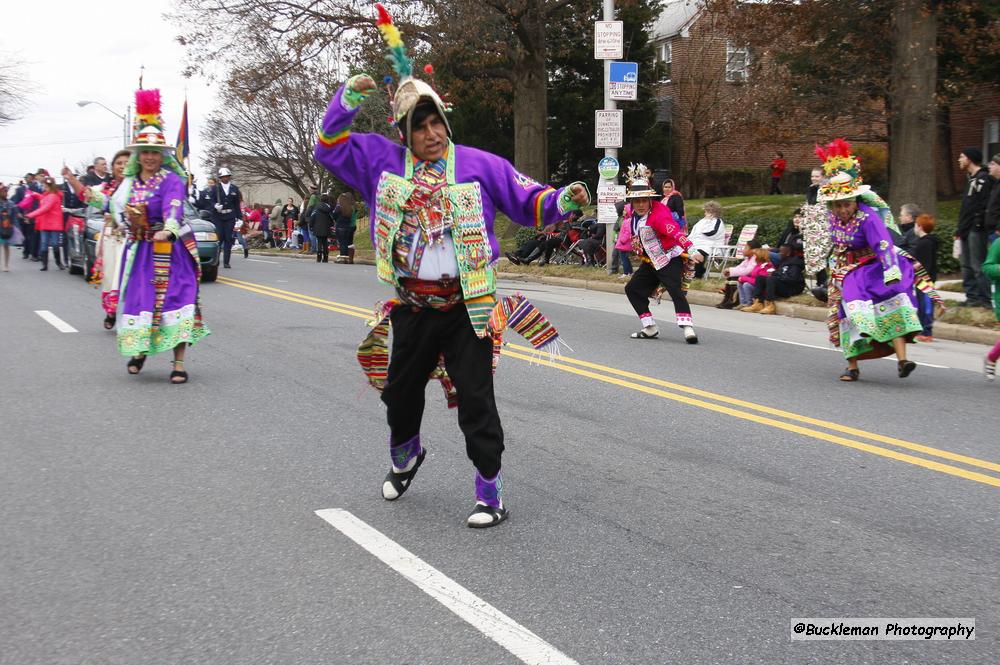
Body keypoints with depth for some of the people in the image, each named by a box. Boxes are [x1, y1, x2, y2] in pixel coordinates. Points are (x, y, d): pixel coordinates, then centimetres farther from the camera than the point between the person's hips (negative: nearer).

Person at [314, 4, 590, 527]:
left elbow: (528, 201, 0)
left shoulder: (478, 164, -2)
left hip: (467, 306, -3)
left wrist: (563, 200, -20)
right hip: (412, 307, 3)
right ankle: (405, 455, 50)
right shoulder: (384, 160, 2)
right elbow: (330, 148, 5)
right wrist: (348, 98, -9)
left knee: (475, 399, -5)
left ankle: (491, 493, 4)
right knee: (400, 390, 20)